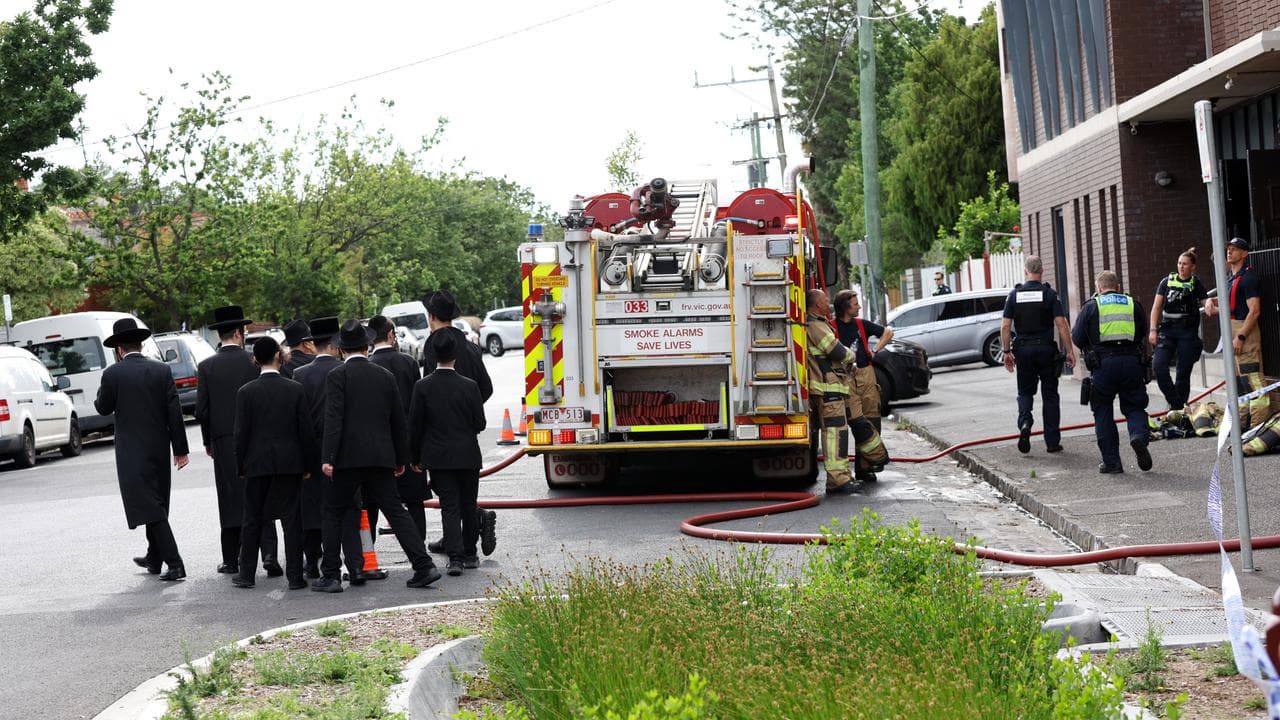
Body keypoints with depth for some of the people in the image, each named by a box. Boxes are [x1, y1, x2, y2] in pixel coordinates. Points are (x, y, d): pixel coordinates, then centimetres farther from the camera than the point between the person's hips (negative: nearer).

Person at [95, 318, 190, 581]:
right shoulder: (161, 370, 0)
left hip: (132, 451, -4)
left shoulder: (113, 374, -9)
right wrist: (180, 449, 3)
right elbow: (174, 411, -1)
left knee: (151, 508, -6)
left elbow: (103, 408, 3)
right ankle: (154, 558, 31)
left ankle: (174, 564, -13)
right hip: (159, 448, 5)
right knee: (157, 504, 19)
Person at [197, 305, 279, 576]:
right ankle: (269, 554, -9)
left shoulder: (206, 367, -1)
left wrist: (208, 441, 10)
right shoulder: (254, 361, -3)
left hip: (223, 441, 1)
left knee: (230, 500, 7)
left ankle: (231, 560, 12)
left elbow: (202, 409, -2)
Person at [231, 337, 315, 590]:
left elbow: (241, 433, -4)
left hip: (257, 464, 0)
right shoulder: (295, 389, -3)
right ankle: (295, 576, 1)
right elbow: (306, 430, -2)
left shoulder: (246, 392, -4)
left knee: (252, 519, 11)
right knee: (291, 518, 2)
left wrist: (241, 466, 5)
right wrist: (306, 464, 6)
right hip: (290, 463, 0)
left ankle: (247, 574, 16)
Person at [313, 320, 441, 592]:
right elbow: (399, 421, 13)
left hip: (348, 458, -4)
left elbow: (333, 419, -14)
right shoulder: (385, 376, 9)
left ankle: (330, 576, 7)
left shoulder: (337, 376, -4)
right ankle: (424, 567, -1)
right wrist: (401, 459, 21)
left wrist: (328, 458, -17)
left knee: (334, 513, 8)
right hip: (381, 457, 4)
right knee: (396, 511, 6)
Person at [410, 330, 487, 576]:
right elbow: (480, 423, -2)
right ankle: (469, 555, 21)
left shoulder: (422, 387, -8)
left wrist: (415, 458, 7)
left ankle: (455, 557, -10)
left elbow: (414, 426, -4)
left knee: (449, 507, 1)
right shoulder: (470, 386, -8)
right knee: (468, 506, 13)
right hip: (468, 455, 0)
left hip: (438, 457, 0)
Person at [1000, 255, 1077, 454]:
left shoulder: (1014, 295, 1)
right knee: (1049, 395, 7)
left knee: (1025, 392, 14)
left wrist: (1007, 352, 5)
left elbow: (1005, 326, -2)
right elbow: (1061, 324, -10)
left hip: (1023, 350, 1)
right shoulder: (1050, 294, -4)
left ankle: (1024, 421, -15)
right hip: (1046, 349, -1)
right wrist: (1069, 351, -6)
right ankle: (1052, 442, 8)